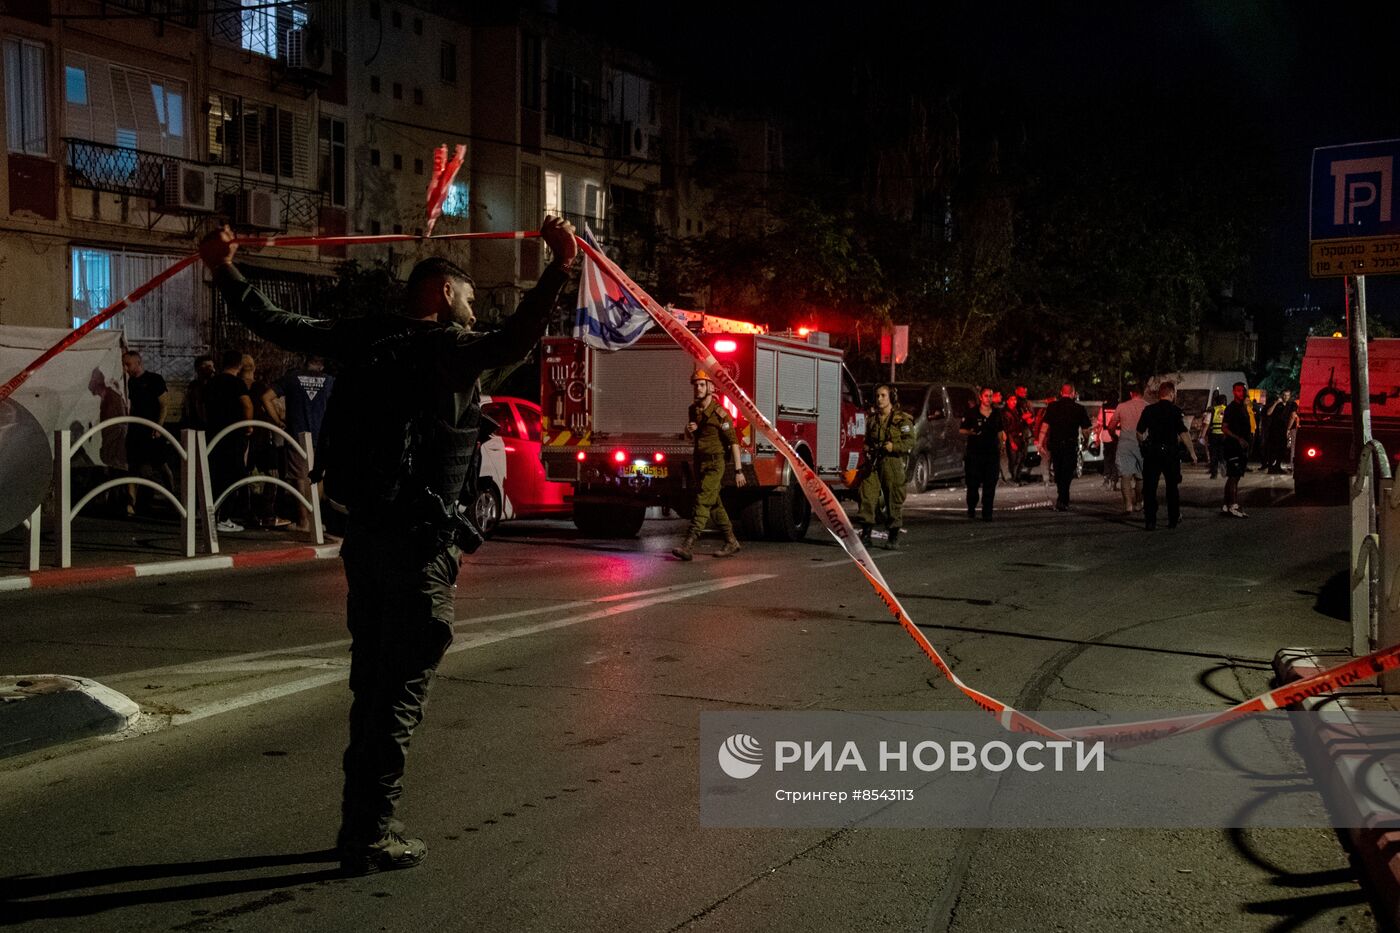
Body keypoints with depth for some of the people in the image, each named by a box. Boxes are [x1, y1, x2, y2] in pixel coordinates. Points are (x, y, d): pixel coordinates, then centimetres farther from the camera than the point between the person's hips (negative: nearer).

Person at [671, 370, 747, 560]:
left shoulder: (719, 413, -14)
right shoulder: (693, 409, 9)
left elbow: (733, 441, -14)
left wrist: (738, 470, -17)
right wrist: (689, 429, -2)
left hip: (715, 464, -8)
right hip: (700, 462, 8)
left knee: (702, 501, -16)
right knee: (714, 504, 13)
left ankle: (688, 545, -23)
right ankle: (731, 543, 24)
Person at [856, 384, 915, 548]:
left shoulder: (902, 419, 0)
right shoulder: (872, 419, 18)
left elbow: (909, 442, -5)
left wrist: (894, 446, -20)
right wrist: (867, 451, 10)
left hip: (892, 462, -4)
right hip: (872, 463, 4)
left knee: (894, 499, 0)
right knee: (867, 495, -5)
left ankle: (894, 537, 10)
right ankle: (865, 534, -1)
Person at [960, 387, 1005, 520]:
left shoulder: (997, 414, 11)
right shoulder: (972, 414, 0)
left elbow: (1000, 431, 21)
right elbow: (961, 430, 2)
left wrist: (1002, 443, 4)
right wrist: (969, 432, -18)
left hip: (992, 453, 3)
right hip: (974, 453, -3)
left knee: (990, 485, -1)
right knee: (973, 484, -2)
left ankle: (987, 514, 3)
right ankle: (971, 508, 21)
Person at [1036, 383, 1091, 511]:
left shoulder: (1052, 406, 1)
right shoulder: (1079, 408, -1)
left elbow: (1045, 425, -4)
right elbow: (1085, 429, 2)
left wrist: (1040, 442, -2)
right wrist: (1086, 440, 20)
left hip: (1055, 444, 2)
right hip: (1071, 444, -2)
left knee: (1058, 471, 16)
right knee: (1067, 473, 0)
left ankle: (1063, 500, 26)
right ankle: (1062, 501, -10)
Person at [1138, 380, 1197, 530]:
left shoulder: (1148, 410, 3)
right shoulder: (1175, 411, -7)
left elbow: (1139, 432, 6)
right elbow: (1183, 433, -12)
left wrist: (1143, 446, 23)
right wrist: (1192, 452, -6)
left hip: (1151, 453, 1)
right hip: (1171, 452, -1)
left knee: (1149, 488, 3)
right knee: (1172, 487, 15)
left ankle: (1150, 522, -4)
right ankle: (1173, 519, 21)